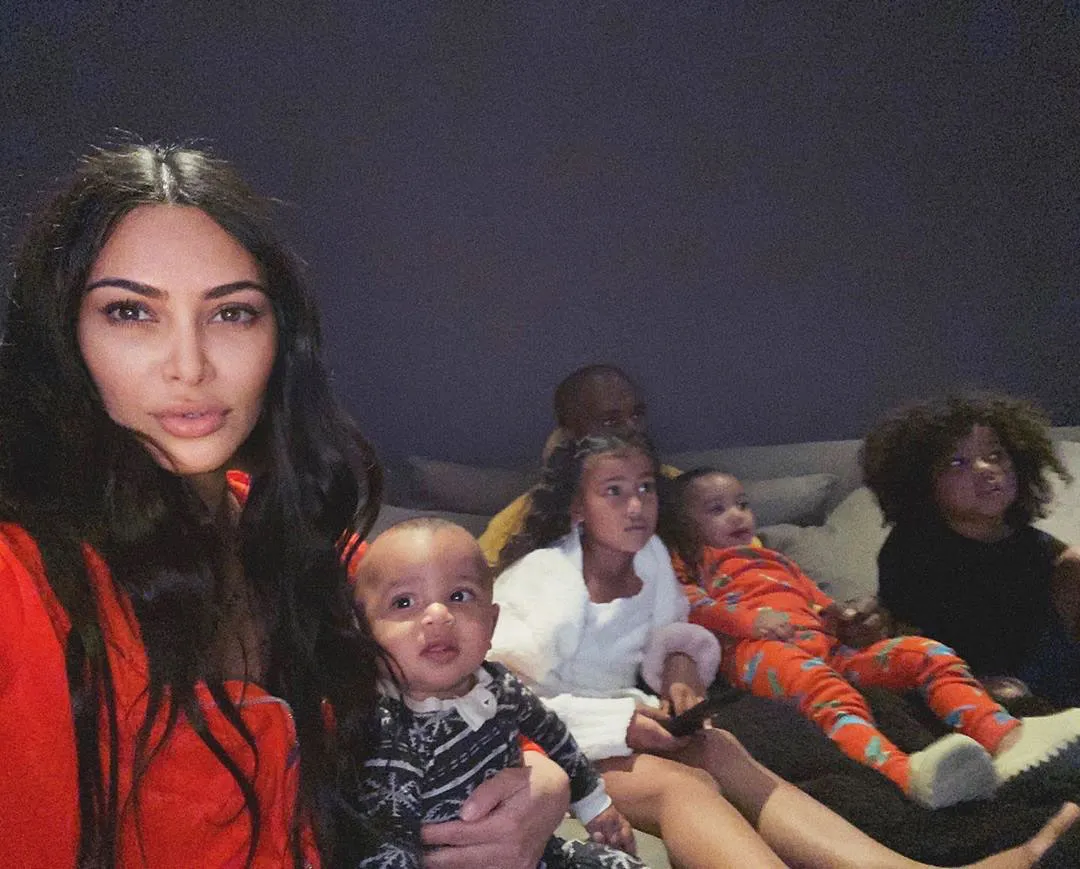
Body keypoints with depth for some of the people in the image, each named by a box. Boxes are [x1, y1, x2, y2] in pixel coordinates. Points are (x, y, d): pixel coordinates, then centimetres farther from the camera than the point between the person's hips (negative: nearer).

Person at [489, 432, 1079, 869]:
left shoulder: (649, 557, 6)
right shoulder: (535, 581, -12)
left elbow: (668, 633, 20)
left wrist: (680, 673, -4)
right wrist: (619, 721, -22)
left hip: (628, 725, 6)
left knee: (720, 753, -27)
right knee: (682, 783, -34)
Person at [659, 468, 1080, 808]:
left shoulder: (773, 559, 44)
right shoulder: (689, 561, 24)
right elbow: (689, 604, 2)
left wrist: (839, 616, 9)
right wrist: (750, 619, -14)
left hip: (823, 642, 8)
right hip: (759, 647, -7)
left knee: (927, 652, -13)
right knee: (825, 686, -41)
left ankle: (1007, 736, -37)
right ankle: (907, 773, -69)